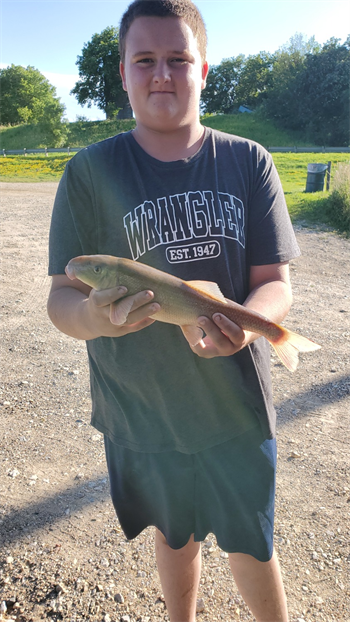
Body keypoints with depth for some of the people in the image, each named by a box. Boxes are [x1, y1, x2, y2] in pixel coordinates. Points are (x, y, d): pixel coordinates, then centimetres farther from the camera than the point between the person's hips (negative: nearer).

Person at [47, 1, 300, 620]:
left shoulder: (248, 163, -3)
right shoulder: (90, 173, -6)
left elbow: (275, 282, -4)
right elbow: (62, 296, -7)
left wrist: (244, 326, -26)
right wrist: (92, 316, -31)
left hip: (236, 405, 1)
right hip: (141, 408, 0)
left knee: (251, 546, 17)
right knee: (175, 538, 23)